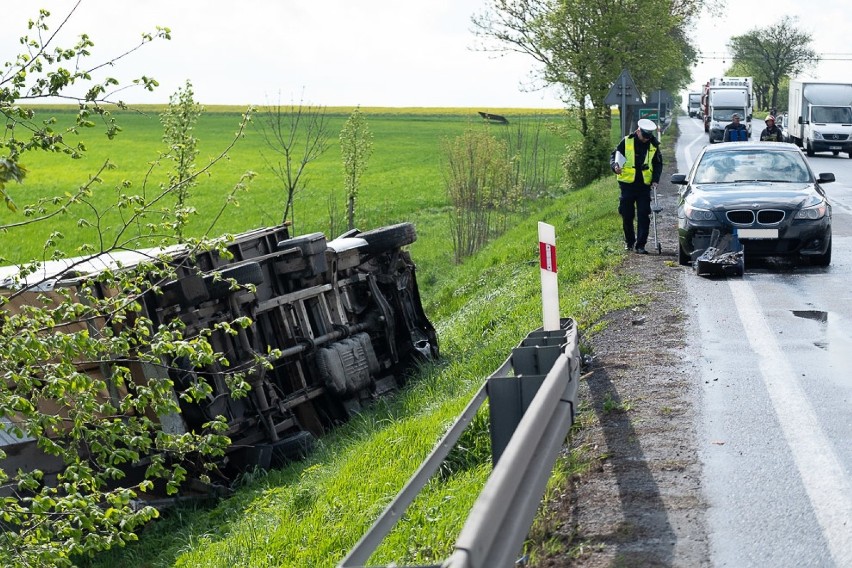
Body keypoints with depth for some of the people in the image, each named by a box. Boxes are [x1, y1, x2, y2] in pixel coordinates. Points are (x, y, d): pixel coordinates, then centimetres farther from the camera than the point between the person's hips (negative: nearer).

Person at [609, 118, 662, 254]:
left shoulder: (653, 145, 3)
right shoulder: (626, 141, -3)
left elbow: (658, 164, 12)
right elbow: (614, 155, 4)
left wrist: (655, 179, -2)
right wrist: (615, 166, -18)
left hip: (644, 185, 1)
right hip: (627, 184, -1)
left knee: (644, 216, -6)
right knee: (627, 215, 7)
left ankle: (640, 245, -2)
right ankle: (629, 241, 25)